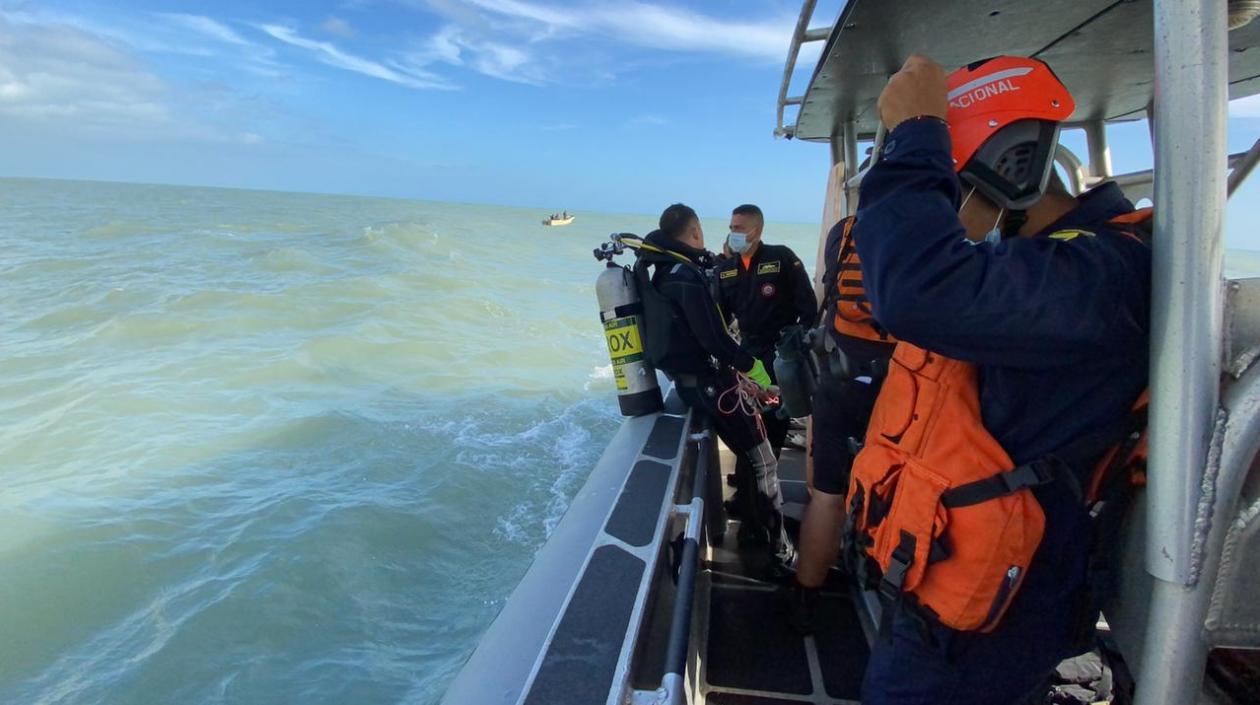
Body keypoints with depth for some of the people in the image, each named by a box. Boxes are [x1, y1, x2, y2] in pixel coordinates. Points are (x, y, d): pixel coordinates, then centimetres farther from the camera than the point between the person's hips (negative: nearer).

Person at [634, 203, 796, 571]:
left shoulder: (662, 271, 11)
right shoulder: (686, 275, -19)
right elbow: (713, 337, -22)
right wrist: (750, 364, -11)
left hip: (690, 379, 10)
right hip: (712, 382, -10)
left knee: (749, 453, 20)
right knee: (761, 461, -3)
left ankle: (752, 527, 32)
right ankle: (780, 552, 5)